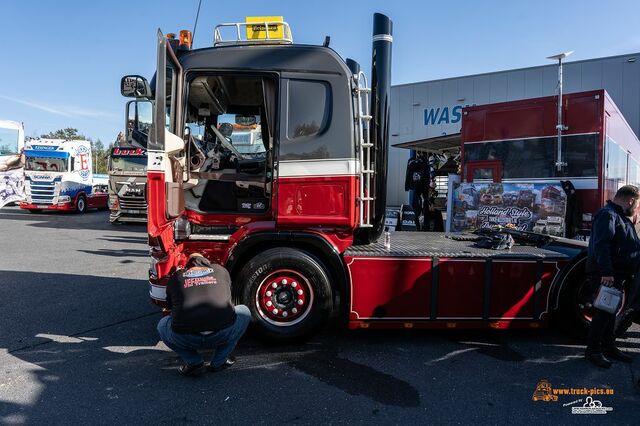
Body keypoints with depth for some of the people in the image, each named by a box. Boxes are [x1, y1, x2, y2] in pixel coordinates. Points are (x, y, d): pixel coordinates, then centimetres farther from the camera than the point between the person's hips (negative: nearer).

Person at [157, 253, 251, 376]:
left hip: (185, 339, 1)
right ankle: (219, 362, 22)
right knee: (244, 312, 30)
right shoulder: (220, 270, 23)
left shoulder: (175, 277, 21)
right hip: (222, 335, 0)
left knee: (163, 325, 33)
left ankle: (193, 363, 15)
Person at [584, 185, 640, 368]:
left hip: (617, 275, 10)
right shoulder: (607, 215, -14)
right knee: (604, 311, -7)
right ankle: (593, 350, 2)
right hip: (605, 275, -10)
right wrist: (606, 272, -31)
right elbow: (601, 245, -26)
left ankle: (609, 347, 27)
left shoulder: (620, 217, 20)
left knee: (611, 311, 16)